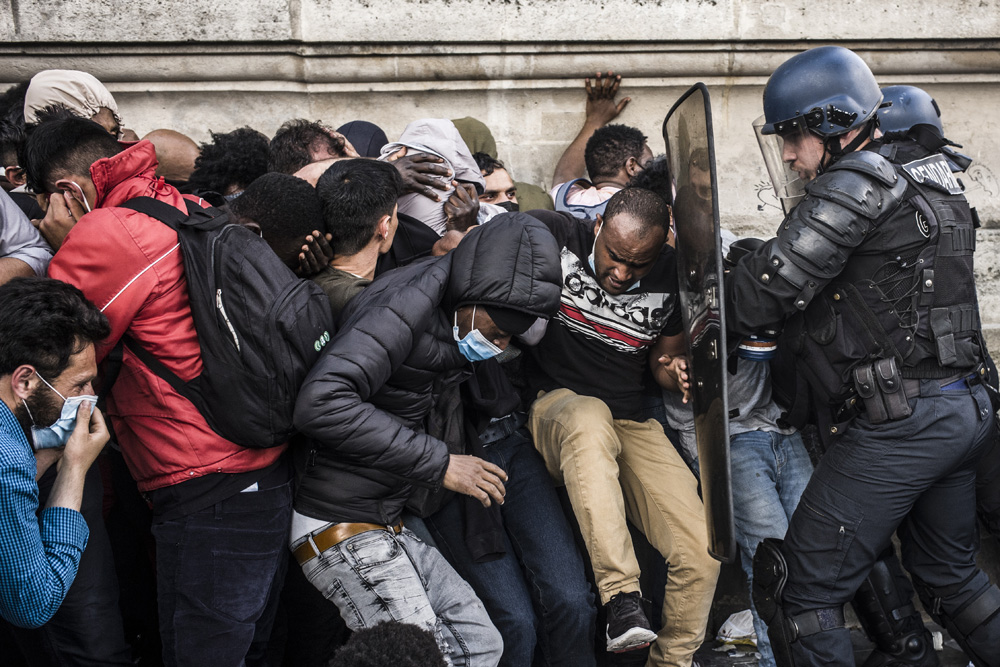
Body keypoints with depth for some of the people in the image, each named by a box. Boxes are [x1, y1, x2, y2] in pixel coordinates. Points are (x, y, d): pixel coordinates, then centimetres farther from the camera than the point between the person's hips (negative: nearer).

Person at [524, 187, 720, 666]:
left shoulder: (671, 277, 3)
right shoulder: (555, 237, -6)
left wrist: (678, 371, -4)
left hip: (634, 426, 3)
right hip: (556, 409, -3)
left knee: (701, 550, -16)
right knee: (590, 419, -43)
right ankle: (622, 597, -42)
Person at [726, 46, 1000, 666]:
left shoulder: (859, 180, -13)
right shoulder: (933, 178, 17)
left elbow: (771, 283, -19)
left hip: (899, 423, -10)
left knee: (801, 591, -3)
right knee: (949, 576, 23)